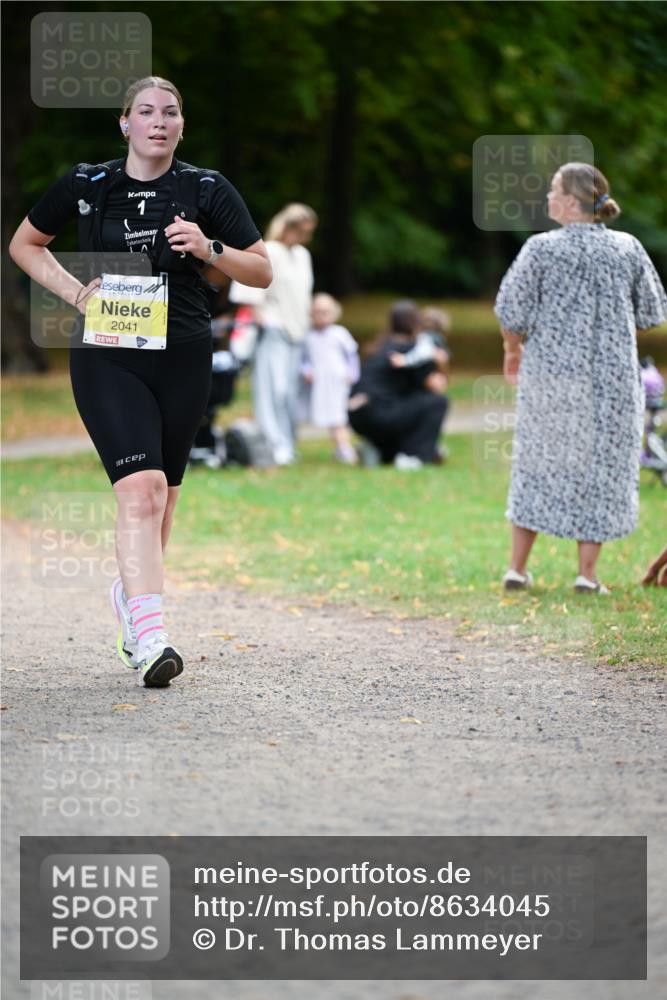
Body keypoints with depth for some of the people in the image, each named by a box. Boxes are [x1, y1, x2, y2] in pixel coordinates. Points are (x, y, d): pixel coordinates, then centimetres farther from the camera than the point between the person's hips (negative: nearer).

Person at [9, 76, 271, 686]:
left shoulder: (207, 190, 4)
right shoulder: (86, 186, 3)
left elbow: (262, 273, 7)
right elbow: (24, 245, 16)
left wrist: (209, 250, -11)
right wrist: (73, 290, 1)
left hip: (184, 358, 2)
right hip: (107, 357, -2)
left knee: (162, 493, 12)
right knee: (139, 488, -18)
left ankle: (131, 592, 39)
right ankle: (150, 638, -25)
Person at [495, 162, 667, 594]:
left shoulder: (541, 249, -9)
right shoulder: (628, 249, -3)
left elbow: (511, 311, -9)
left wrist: (514, 350, 9)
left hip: (549, 371, 0)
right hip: (611, 378, 0)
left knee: (539, 465, 13)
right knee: (601, 469, 10)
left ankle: (518, 569, 16)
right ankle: (587, 573, 8)